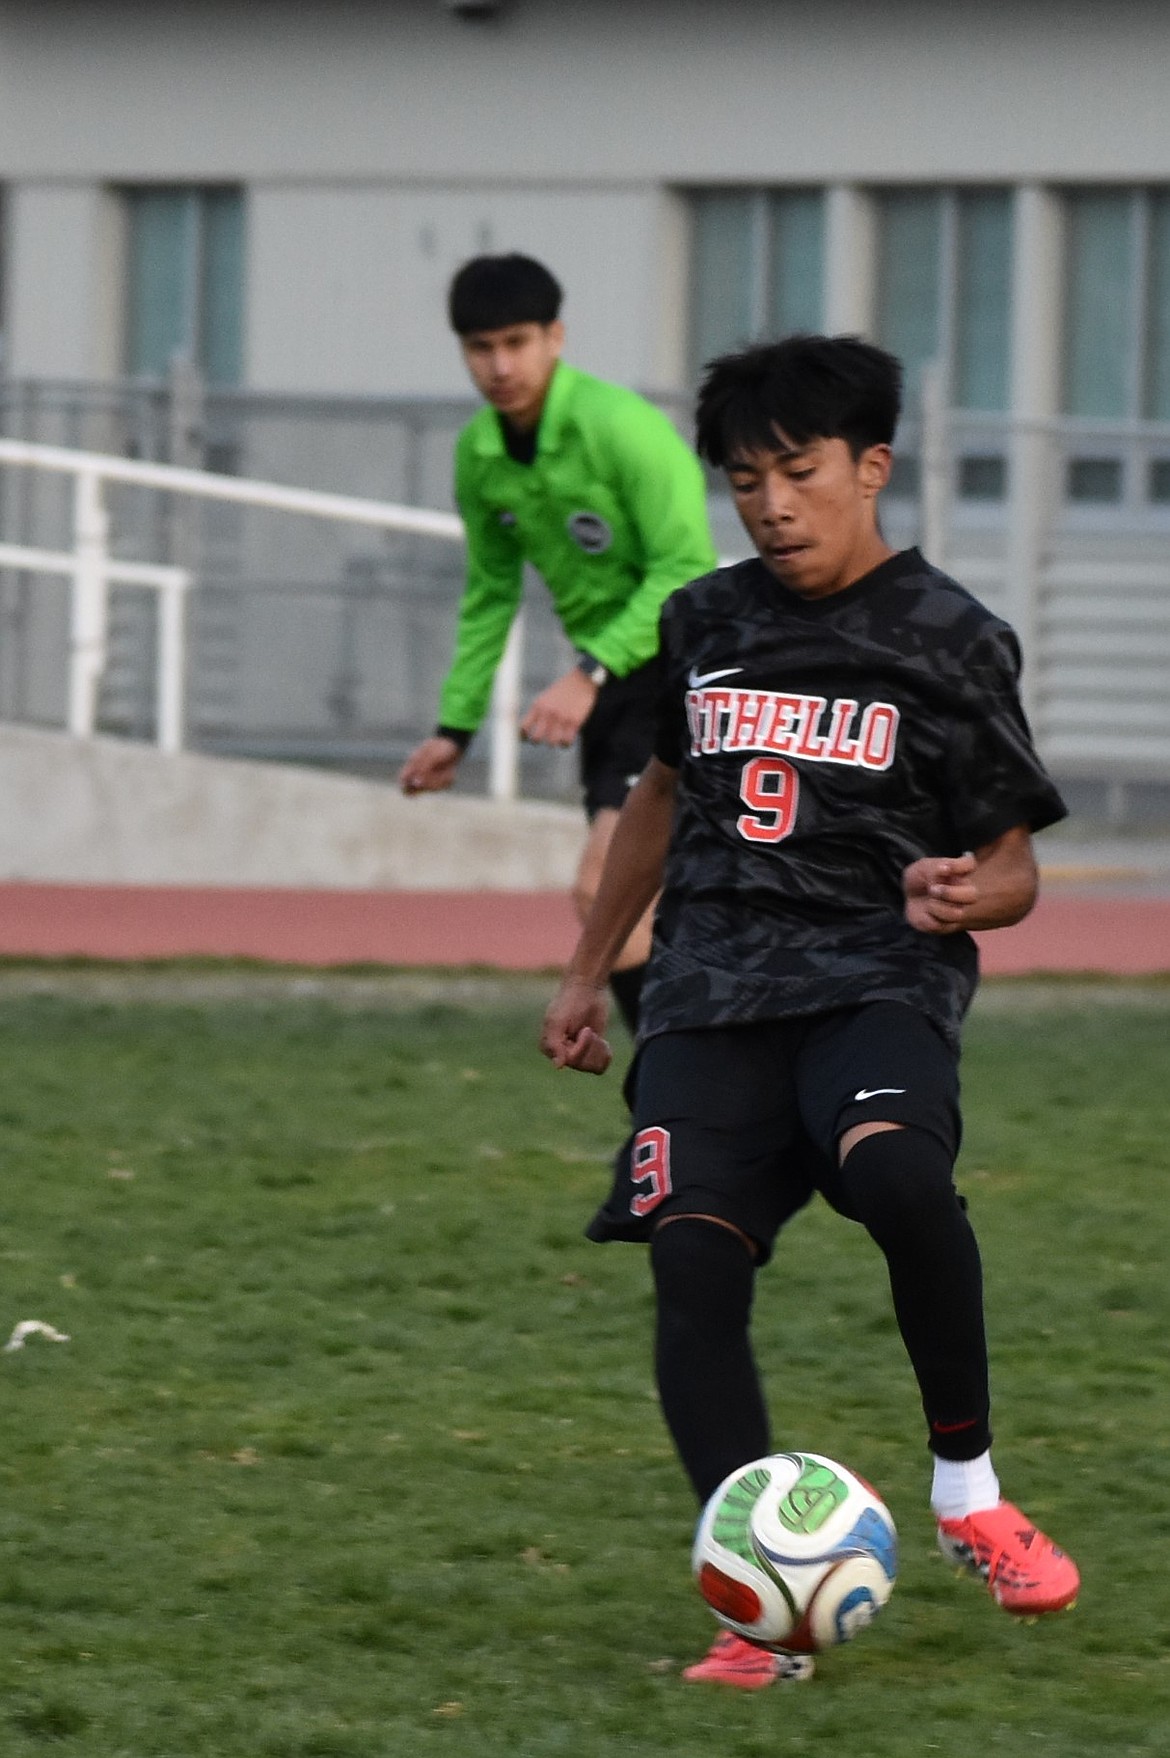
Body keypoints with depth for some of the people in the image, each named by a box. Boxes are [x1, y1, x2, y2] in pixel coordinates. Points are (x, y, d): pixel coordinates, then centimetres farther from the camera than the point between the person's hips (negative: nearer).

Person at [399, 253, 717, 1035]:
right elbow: (490, 594, 16)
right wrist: (456, 727, 12)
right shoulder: (479, 452, 3)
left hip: (679, 676, -8)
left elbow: (686, 571, -22)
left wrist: (590, 674, -28)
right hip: (608, 689, 8)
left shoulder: (621, 427, -20)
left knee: (602, 889, -19)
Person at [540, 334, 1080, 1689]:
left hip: (877, 979, -4)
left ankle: (966, 1486, -14)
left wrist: (968, 895, -19)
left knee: (896, 1172, -35)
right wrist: (589, 969, 34)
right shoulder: (706, 624, 14)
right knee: (692, 1268, -16)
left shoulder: (952, 643, 2)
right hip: (711, 993, 4)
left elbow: (1013, 871, 5)